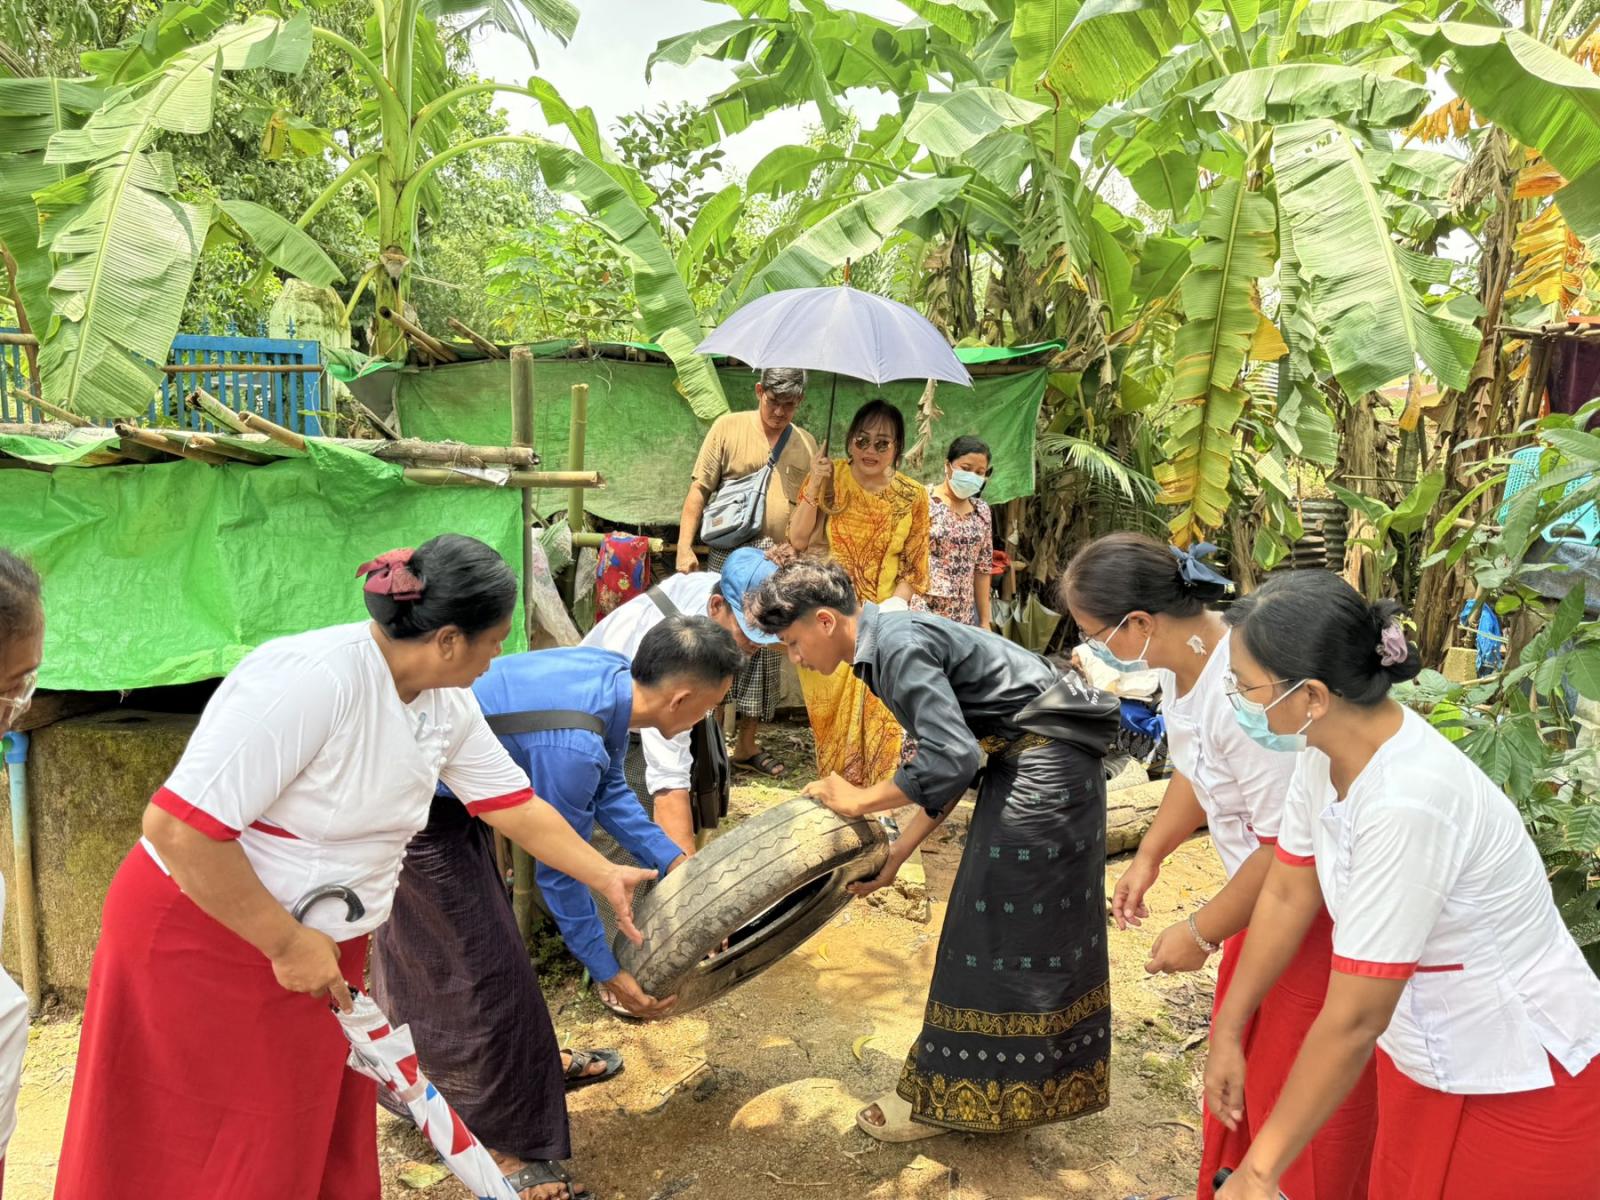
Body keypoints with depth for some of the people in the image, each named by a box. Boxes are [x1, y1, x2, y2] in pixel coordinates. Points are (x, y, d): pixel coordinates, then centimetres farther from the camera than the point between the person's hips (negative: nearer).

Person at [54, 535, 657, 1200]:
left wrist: (605, 877, 7)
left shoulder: (448, 706, -3)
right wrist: (287, 944, -24)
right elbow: (177, 826, -31)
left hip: (320, 946, 8)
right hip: (203, 939, -7)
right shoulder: (313, 678, -30)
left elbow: (518, 807, 8)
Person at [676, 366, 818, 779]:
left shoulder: (806, 444, 11)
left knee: (766, 658, 9)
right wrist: (685, 547, -13)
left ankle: (746, 745, 20)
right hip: (731, 557, -4)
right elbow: (699, 490, -3)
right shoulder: (729, 427, 0)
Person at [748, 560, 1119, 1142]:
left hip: (1044, 765, -10)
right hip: (1039, 764, 10)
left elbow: (951, 758, -27)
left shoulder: (900, 644, -20)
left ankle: (948, 1096, 13)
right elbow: (950, 755, 14)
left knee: (992, 933, 0)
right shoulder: (887, 643, 11)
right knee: (1035, 930, 18)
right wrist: (897, 855, 12)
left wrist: (860, 800, -12)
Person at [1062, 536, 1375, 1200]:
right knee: (1241, 1065, 24)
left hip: (1325, 906, -9)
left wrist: (1200, 933, -17)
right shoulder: (1183, 659, -5)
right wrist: (1149, 856, 10)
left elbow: (1289, 847, -29)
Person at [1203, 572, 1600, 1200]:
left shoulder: (1406, 803, -36)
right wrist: (1228, 1033, 7)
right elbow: (1286, 895, 1)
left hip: (1519, 1085, -7)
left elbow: (1352, 1019, -30)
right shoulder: (1329, 750, -12)